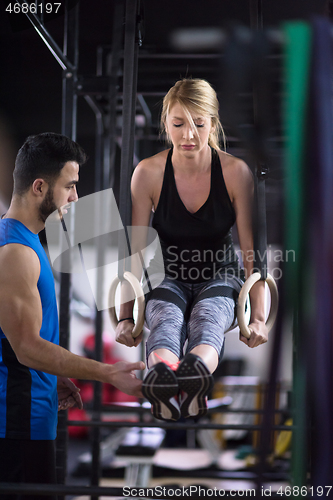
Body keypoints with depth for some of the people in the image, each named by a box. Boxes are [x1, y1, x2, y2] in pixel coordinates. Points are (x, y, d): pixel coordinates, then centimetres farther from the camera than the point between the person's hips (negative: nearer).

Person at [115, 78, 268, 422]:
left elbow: (252, 251, -9)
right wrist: (125, 316, -13)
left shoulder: (236, 172, -10)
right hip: (170, 279, 1)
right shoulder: (148, 173, -9)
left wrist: (258, 317, -18)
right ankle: (161, 380, -67)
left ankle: (195, 372, -69)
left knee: (206, 319, -36)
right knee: (165, 320, -35)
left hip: (220, 277, 0)